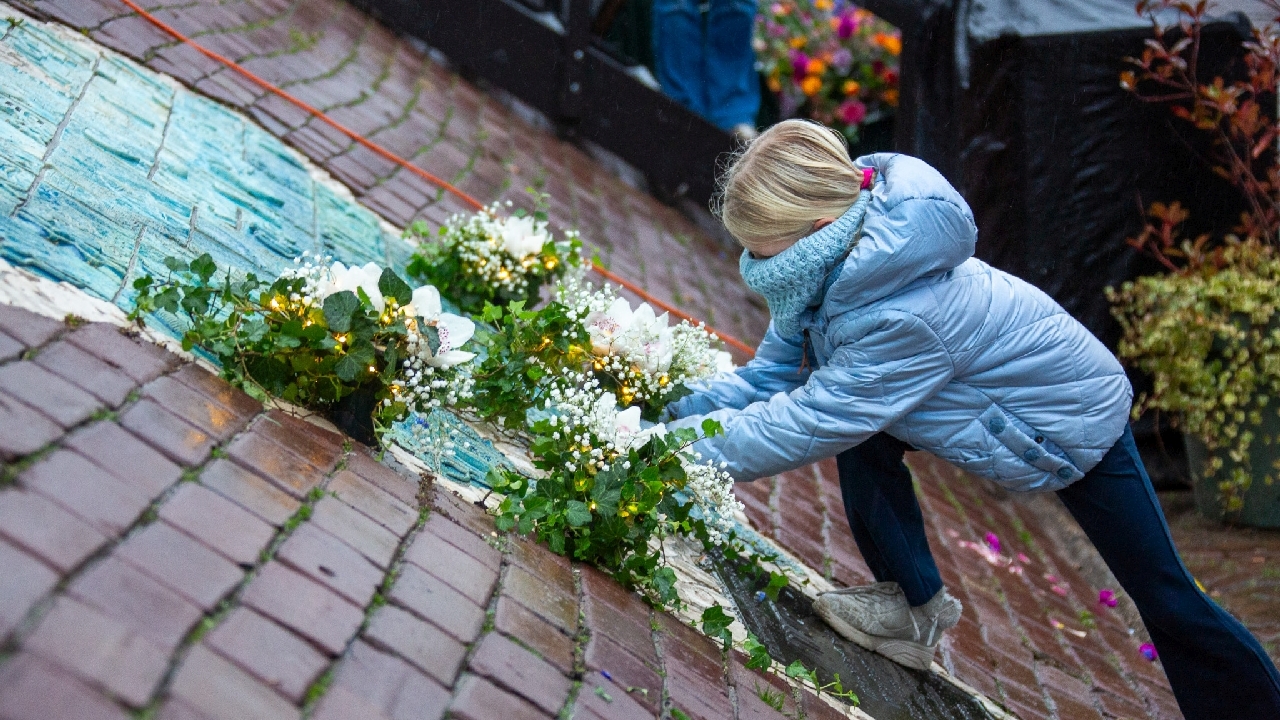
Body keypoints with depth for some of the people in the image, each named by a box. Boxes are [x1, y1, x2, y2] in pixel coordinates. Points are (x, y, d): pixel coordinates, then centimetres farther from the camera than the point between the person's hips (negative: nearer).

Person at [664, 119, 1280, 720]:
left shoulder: (902, 319, -41)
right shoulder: (841, 265, -15)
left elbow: (804, 426, -36)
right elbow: (774, 370, -7)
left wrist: (686, 444, -30)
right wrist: (686, 409, -19)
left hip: (1079, 420, -8)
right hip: (1009, 387, 8)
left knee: (1163, 594, 2)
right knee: (856, 425, -8)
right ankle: (913, 605, 4)